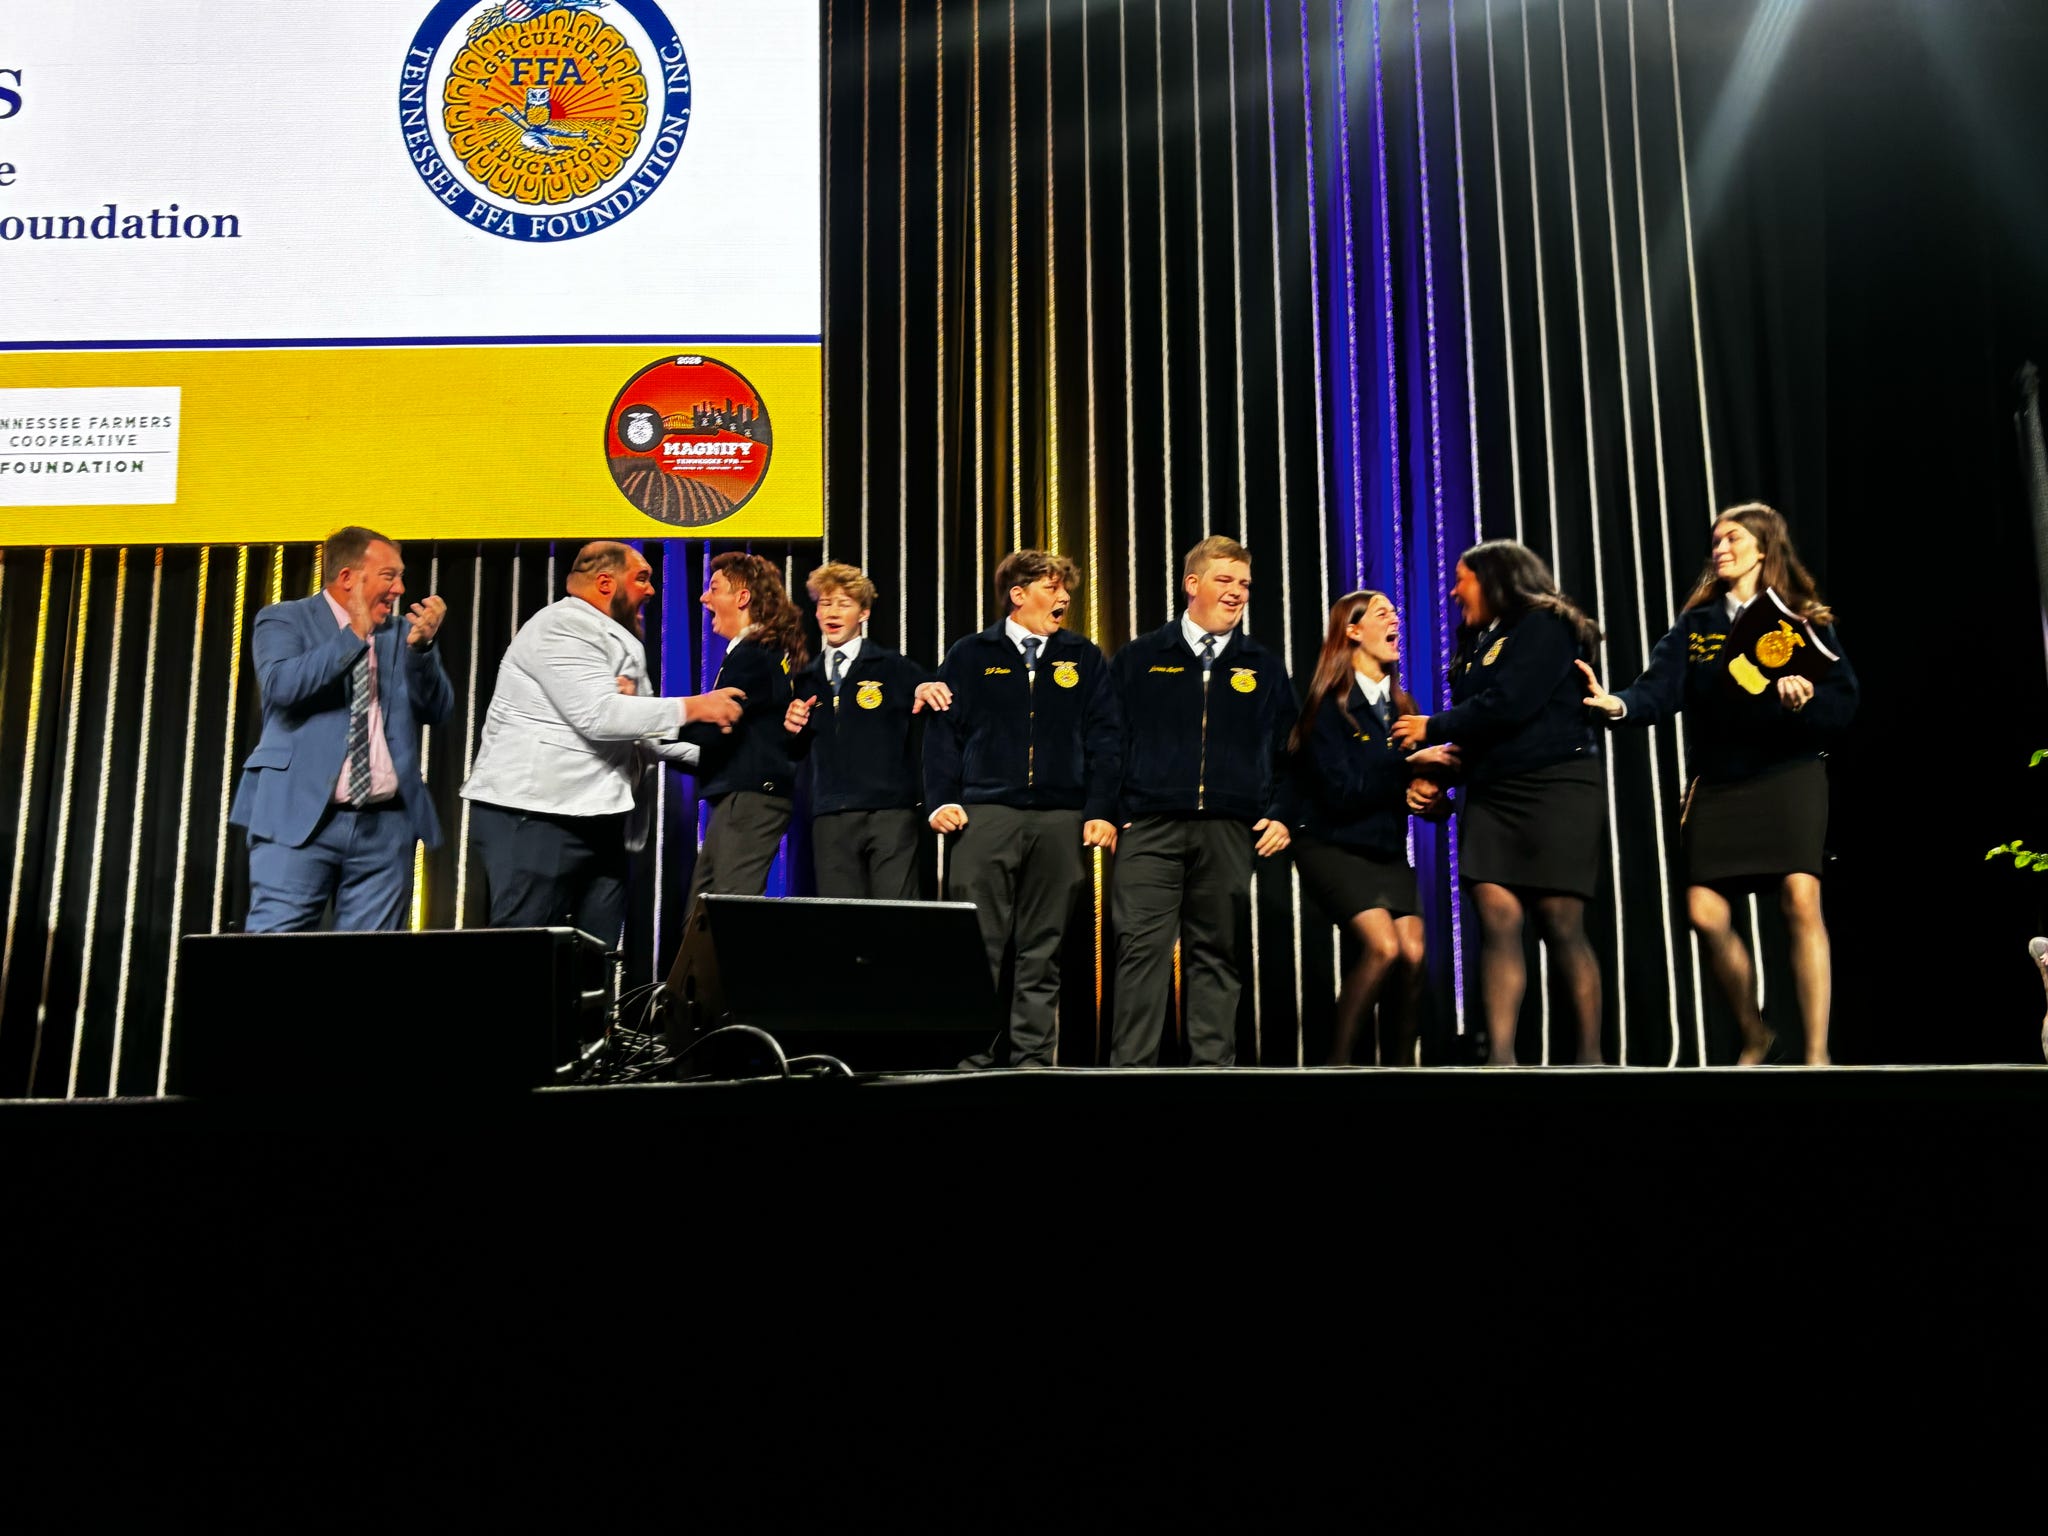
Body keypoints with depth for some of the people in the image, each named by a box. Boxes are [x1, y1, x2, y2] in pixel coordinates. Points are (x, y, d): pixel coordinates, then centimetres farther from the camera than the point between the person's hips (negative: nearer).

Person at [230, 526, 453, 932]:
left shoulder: (401, 634, 15)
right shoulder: (284, 620, 5)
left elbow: (437, 710, 4)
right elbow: (282, 685, -15)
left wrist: (422, 647, -11)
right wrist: (354, 635, -16)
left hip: (385, 826, 4)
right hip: (301, 817, -3)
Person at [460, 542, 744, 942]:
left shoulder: (612, 640, 21)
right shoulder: (562, 627, -9)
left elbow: (635, 728, 22)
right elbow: (599, 715, -21)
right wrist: (692, 708, -17)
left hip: (598, 821, 9)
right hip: (538, 817, -9)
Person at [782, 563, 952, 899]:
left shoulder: (894, 667, 4)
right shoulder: (806, 680, 16)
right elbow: (799, 753, 20)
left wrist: (931, 692, -20)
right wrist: (792, 728, -1)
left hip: (890, 811, -4)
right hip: (830, 817, 4)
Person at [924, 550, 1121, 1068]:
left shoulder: (1085, 659, 13)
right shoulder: (971, 655, 10)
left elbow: (1102, 739, 8)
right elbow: (942, 730, 7)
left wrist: (1101, 811, 0)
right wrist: (942, 801, -4)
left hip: (1060, 819, 1)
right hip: (985, 816, -1)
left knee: (1042, 950, 4)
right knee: (979, 946, -4)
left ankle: (1034, 1058, 10)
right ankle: (972, 1057, 3)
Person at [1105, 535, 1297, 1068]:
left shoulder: (1264, 668, 14)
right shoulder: (1139, 659, 9)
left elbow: (1287, 749, 15)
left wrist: (1280, 815, 3)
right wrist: (1107, 812, -2)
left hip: (1229, 833, 2)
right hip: (1150, 829, -2)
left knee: (1215, 954, 6)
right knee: (1142, 949, -8)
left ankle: (1213, 1062, 12)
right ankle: (1130, 1066, -5)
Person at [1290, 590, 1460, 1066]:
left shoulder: (1400, 706, 9)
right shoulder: (1329, 705, -9)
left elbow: (1421, 778, 14)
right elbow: (1340, 792, -18)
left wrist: (1426, 793, -9)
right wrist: (1408, 766, -19)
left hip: (1389, 852, 6)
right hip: (1332, 849, -6)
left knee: (1413, 957, -10)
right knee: (1383, 946, -23)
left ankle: (1400, 1064, 4)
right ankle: (1337, 1059, -7)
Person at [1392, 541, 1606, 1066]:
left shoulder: (1543, 625, -4)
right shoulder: (1479, 641, 19)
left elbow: (1509, 705, -16)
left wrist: (1434, 729, -6)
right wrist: (1452, 752, 0)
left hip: (1556, 787, -7)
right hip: (1492, 794, 7)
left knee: (1560, 925, -6)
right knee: (1496, 919, -7)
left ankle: (1590, 1055, 3)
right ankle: (1499, 1057, -12)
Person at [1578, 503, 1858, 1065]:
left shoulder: (1806, 620, 3)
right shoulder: (1694, 625, 8)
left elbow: (1843, 702, -4)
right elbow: (1660, 689, -8)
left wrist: (1804, 702, -25)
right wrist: (1619, 704, -29)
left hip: (1789, 776, -2)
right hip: (1718, 785, 3)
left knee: (1801, 902, -16)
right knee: (1706, 914, -3)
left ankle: (1817, 1053, -7)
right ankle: (1753, 1035, 20)